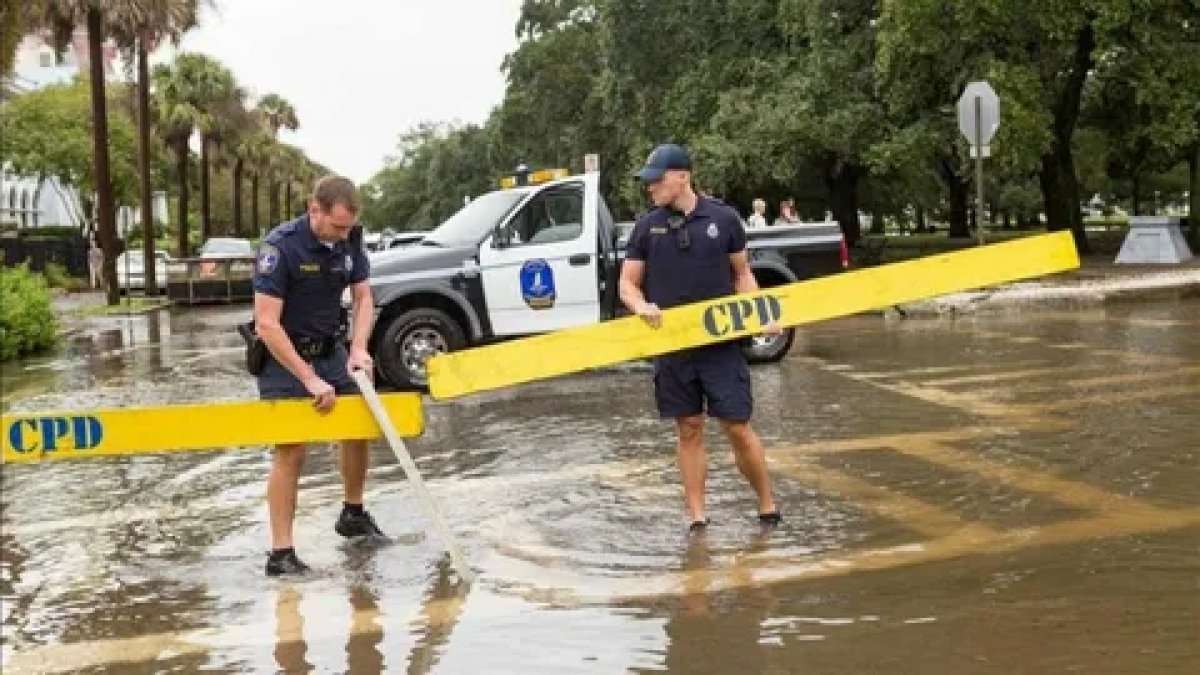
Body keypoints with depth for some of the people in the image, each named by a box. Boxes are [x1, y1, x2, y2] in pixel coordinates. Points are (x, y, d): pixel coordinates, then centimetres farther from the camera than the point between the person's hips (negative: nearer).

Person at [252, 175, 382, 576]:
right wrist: (308, 379, -29)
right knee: (291, 449, -11)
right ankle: (281, 554, -7)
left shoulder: (349, 239, -6)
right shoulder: (281, 246, -26)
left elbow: (363, 298, 1)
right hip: (284, 355, -6)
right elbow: (267, 323, -28)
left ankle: (353, 515, 29)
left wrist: (358, 348, -17)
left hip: (329, 350, 7)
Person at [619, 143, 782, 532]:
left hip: (722, 343, -1)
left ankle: (767, 507, 17)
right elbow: (628, 284, 7)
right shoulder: (647, 227, 2)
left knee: (738, 428, -1)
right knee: (689, 429, 8)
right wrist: (642, 307, -15)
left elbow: (742, 274, 10)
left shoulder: (724, 219, -1)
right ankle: (696, 517, 16)